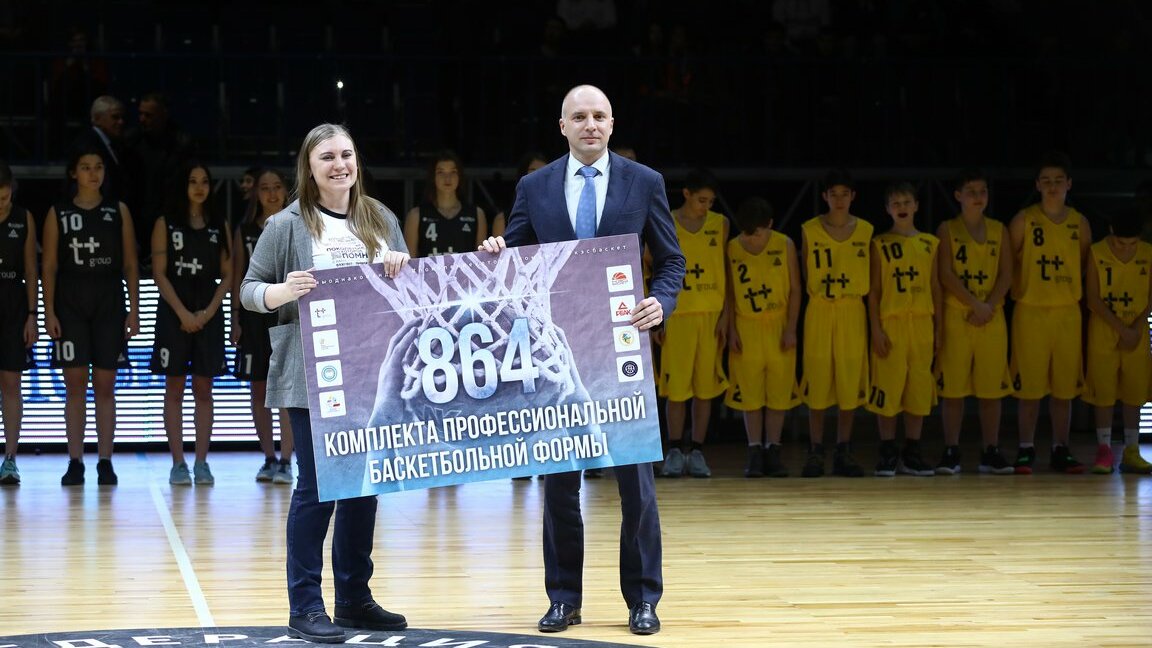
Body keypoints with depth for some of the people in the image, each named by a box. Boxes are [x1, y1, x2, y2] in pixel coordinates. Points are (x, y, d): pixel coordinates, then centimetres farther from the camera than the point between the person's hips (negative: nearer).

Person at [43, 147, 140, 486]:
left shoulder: (118, 211, 7)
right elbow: (49, 265, 2)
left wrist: (133, 310, 0)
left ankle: (105, 462, 4)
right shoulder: (58, 213, 4)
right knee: (75, 385, -1)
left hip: (109, 304, 1)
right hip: (70, 305, -1)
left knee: (105, 386, 1)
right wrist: (49, 312, -6)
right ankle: (75, 462, 2)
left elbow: (130, 264, 6)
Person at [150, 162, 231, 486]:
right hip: (174, 312, -2)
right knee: (174, 389, -1)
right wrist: (183, 313, -12)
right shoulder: (165, 224, 2)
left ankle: (201, 463, 5)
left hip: (208, 314, 2)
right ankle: (178, 463, 1)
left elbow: (227, 276, 6)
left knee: (203, 389, 2)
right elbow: (159, 274, -4)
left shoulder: (219, 226, 9)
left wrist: (208, 312, -7)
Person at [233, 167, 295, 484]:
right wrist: (236, 318, 2)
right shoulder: (245, 231, 8)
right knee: (259, 389, 6)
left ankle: (286, 461, -10)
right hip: (254, 313, 3)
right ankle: (269, 458, 16)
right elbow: (237, 277, 8)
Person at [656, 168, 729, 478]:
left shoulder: (719, 224, 6)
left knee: (705, 385, 3)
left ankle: (697, 452, 9)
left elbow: (726, 271, 7)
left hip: (711, 314, 2)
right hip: (677, 314, -2)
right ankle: (674, 452, 6)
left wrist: (725, 314, 0)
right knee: (676, 385, -2)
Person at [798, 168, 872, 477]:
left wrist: (874, 320, 4)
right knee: (817, 382, -1)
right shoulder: (810, 230, 1)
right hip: (819, 311, -1)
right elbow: (805, 275, 7)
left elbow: (870, 276, 8)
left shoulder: (865, 230, 5)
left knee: (850, 382, 2)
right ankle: (816, 452, 7)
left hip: (853, 312, 1)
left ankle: (843, 452, 11)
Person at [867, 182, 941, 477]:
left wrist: (939, 327, 7)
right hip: (891, 323, -3)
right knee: (887, 388, -2)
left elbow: (935, 287, 12)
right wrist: (876, 329, -7)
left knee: (919, 388, 4)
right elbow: (873, 290, 1)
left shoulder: (930, 244, 10)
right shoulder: (880, 244, 3)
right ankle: (888, 452, 6)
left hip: (922, 324, 3)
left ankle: (912, 452, 12)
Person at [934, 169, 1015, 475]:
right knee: (952, 386, -3)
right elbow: (946, 275, -6)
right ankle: (951, 451, 2)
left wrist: (989, 306, -10)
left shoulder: (998, 231, 10)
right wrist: (975, 304, -14)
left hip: (992, 318, 2)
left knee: (992, 387, 2)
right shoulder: (947, 230, 3)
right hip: (956, 317, -2)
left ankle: (990, 452, 8)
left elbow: (1006, 275, 4)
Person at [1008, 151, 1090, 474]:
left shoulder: (1079, 223, 6)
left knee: (1065, 385, 5)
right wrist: (1020, 290, -2)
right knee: (1029, 385, -1)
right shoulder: (1024, 220, -2)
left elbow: (1087, 266, 16)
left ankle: (1061, 450, 12)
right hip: (1030, 312, -3)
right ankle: (1026, 450, 6)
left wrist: (1077, 294, 8)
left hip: (1068, 313, 3)